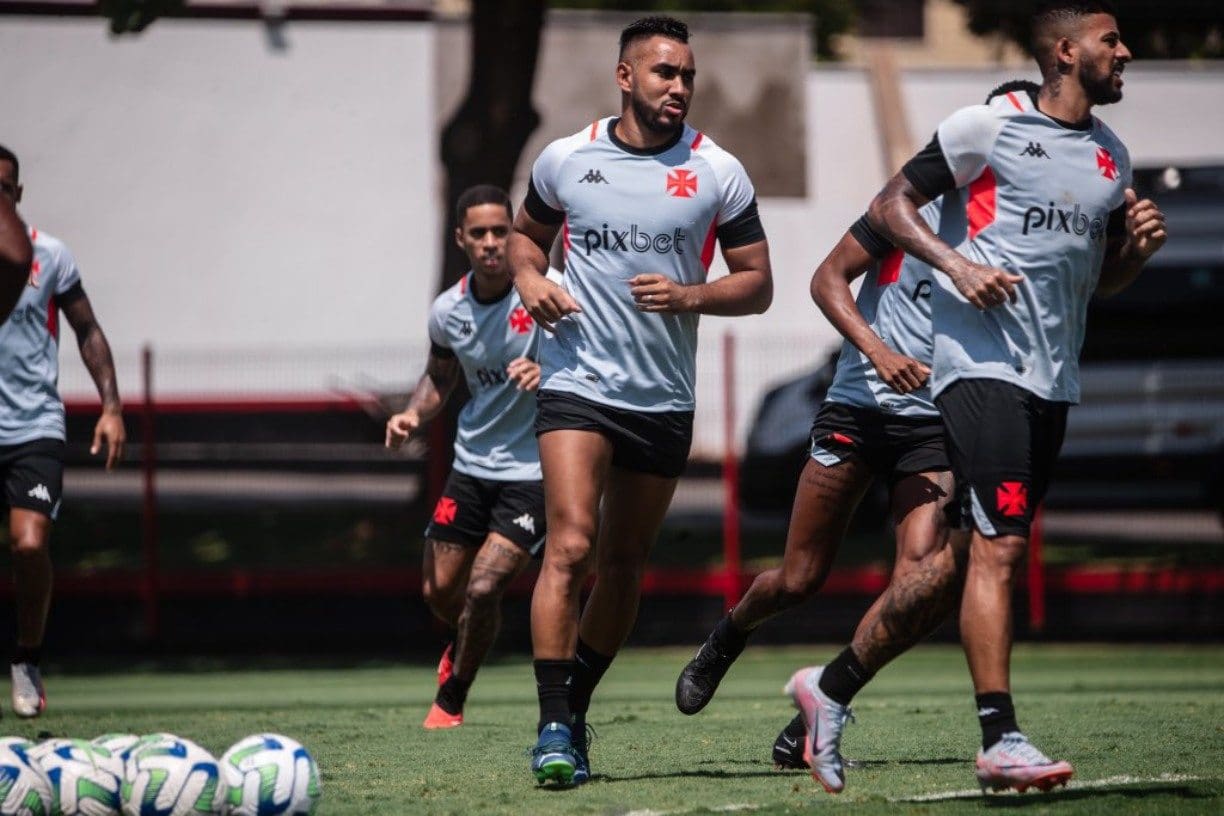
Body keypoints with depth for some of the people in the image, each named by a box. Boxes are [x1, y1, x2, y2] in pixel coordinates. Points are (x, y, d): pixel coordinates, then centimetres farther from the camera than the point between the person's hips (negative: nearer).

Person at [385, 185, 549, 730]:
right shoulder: (448, 311, 0)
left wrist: (548, 372, -35)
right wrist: (413, 415, -1)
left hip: (532, 473, -5)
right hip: (471, 465, 5)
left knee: (482, 589, -15)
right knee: (439, 591, 12)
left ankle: (452, 697, 9)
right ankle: (467, 644, 48)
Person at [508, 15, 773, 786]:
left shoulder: (718, 173, 0)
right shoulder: (565, 160, 1)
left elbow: (757, 285, 2)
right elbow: (528, 232, 20)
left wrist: (689, 296, -16)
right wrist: (529, 277, -2)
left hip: (666, 398, 2)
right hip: (578, 383, -2)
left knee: (624, 565, 10)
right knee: (571, 545, -18)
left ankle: (576, 711, 27)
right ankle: (554, 726, -17)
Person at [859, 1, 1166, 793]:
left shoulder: (1112, 157, 17)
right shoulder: (988, 126, -3)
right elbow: (891, 206, 1)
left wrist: (1139, 246, 4)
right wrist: (955, 263, -15)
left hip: (1054, 376, 8)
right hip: (983, 362, -8)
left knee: (1000, 549, 9)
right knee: (999, 547, -16)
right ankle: (1001, 740, -21)